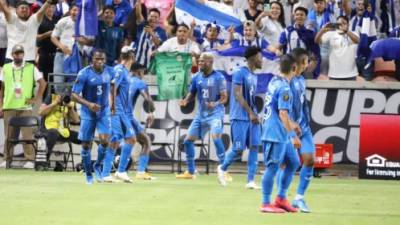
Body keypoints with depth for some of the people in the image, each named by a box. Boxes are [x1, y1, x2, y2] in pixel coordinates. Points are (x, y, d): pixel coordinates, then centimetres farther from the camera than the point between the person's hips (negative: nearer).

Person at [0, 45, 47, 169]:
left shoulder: (31, 68, 4)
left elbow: (42, 83, 5)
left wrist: (36, 98, -3)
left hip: (25, 107, -2)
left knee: (27, 135, -7)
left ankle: (30, 160, -5)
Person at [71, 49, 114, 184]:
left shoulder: (110, 72, -5)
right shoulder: (84, 74, -17)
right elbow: (74, 95, -18)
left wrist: (112, 103, 17)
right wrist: (88, 104, -31)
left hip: (104, 112, 2)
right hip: (88, 113, -2)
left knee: (105, 141, -15)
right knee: (86, 145, 3)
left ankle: (97, 166, 11)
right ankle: (88, 174, 20)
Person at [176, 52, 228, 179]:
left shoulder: (219, 77, -9)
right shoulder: (197, 77, 6)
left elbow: (224, 97, -10)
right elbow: (192, 94, 14)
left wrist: (216, 104, -29)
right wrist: (185, 101, -8)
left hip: (215, 113, -6)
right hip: (201, 114, 6)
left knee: (216, 138, -26)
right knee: (188, 140, 5)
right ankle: (190, 172, 19)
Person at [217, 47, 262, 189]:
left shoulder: (254, 76, 16)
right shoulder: (240, 73, -10)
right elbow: (238, 95, -17)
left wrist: (255, 114, 17)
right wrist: (250, 113, -22)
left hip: (252, 117, 8)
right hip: (240, 117, -8)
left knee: (254, 146, -3)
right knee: (238, 148, -5)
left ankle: (250, 181, -3)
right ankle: (222, 168, 21)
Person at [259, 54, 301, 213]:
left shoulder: (274, 81, 11)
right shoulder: (284, 88, -18)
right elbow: (283, 113, -24)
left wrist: (290, 125, 34)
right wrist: (293, 136, -23)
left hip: (281, 134, 10)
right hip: (276, 134, -10)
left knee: (293, 162, 14)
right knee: (272, 167, -3)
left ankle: (281, 199, 19)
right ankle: (266, 204, 4)